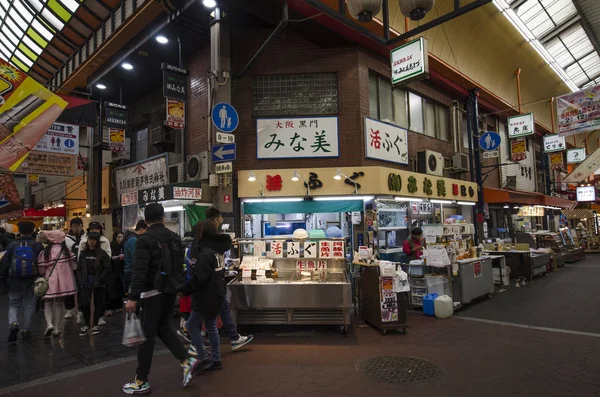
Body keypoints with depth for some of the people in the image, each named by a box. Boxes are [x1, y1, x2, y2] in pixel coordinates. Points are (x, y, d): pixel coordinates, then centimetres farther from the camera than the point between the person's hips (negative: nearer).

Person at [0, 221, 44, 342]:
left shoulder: (12, 245, -4)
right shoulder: (37, 246, -5)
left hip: (15, 282, 0)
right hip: (32, 281, 0)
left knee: (13, 304, 14)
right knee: (29, 305, 12)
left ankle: (13, 323, -11)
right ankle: (26, 330, 15)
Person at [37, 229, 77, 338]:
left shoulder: (45, 252, -7)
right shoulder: (66, 250, -4)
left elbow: (41, 269, -5)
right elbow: (74, 265, -3)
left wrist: (43, 276, 17)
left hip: (49, 281, -1)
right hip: (63, 281, 1)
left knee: (48, 303, 11)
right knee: (59, 303, 12)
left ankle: (49, 324, -11)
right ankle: (56, 328, 15)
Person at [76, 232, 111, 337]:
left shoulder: (102, 254, -6)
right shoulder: (83, 253, 5)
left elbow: (107, 268, -8)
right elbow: (79, 268, 10)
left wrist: (100, 279, -14)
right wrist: (80, 280, 2)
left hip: (99, 284, -2)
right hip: (85, 283, 2)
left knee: (98, 303, 6)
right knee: (85, 303, 0)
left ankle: (95, 324, 22)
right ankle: (86, 324, 20)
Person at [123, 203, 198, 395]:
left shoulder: (145, 239, -13)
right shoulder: (175, 238, 8)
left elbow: (139, 271, -20)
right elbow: (179, 265, 13)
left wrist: (133, 297, -18)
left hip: (153, 292, -7)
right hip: (170, 290, 7)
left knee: (146, 334, 3)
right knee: (163, 327, 21)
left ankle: (141, 382, 14)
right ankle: (186, 360, 12)